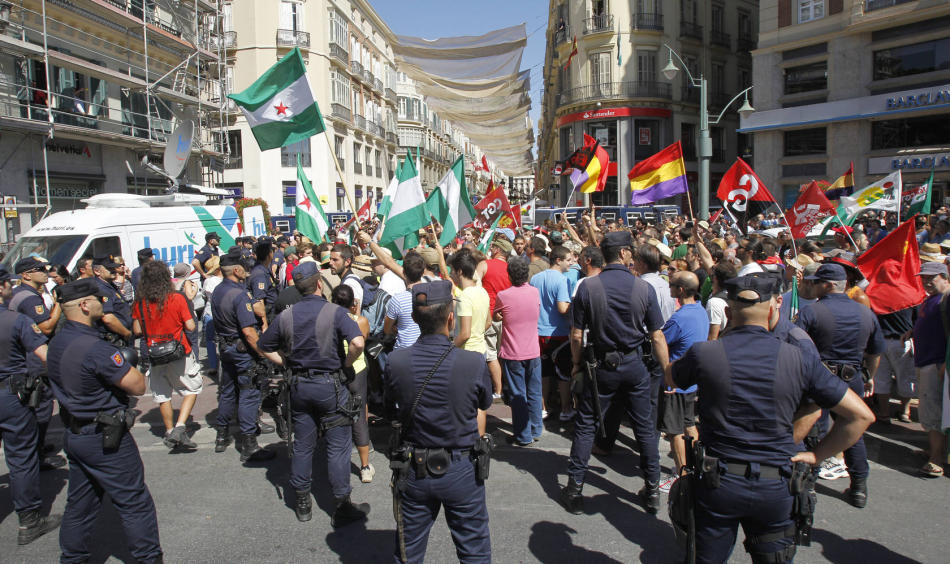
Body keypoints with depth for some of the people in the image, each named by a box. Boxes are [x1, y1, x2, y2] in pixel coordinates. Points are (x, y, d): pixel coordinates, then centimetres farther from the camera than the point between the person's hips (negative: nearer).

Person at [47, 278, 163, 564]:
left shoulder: (57, 343, 4)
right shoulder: (95, 349, -26)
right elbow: (138, 386, -23)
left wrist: (119, 363, 1)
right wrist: (127, 365, -4)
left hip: (73, 434, 9)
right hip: (105, 440, -9)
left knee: (80, 503, 21)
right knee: (134, 503, 4)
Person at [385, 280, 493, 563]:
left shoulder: (396, 362, -15)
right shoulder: (474, 363, -19)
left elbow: (394, 403, 2)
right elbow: (482, 410, -3)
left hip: (414, 470, 2)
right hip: (462, 471, -2)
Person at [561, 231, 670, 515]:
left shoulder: (588, 287, -10)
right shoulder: (644, 288, -9)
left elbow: (577, 335, -6)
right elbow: (657, 336, -5)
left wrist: (577, 365, 9)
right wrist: (667, 371, 6)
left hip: (601, 366, 0)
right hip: (635, 366, 1)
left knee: (585, 426, 10)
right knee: (645, 427, 14)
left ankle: (574, 489, 15)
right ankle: (653, 491, 24)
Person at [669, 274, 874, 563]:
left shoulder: (704, 353, -10)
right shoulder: (799, 359, -6)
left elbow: (670, 379, 13)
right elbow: (861, 415, -3)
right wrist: (815, 455, 4)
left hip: (717, 484, -1)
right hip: (775, 487, 1)